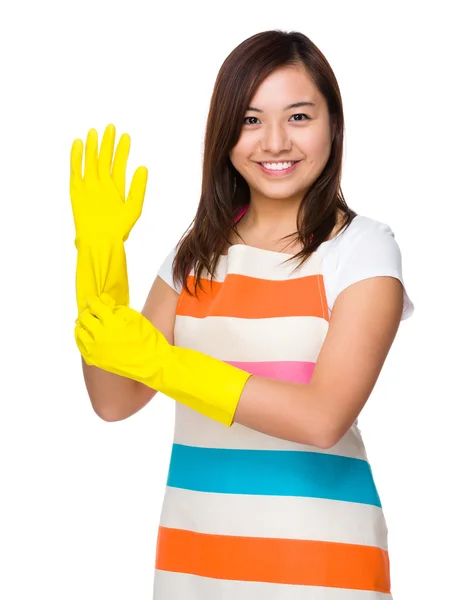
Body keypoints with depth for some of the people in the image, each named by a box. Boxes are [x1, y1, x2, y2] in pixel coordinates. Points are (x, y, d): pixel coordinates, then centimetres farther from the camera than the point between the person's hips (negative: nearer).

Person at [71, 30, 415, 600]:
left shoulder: (363, 247, -7)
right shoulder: (198, 252, 6)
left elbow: (322, 418, -19)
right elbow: (115, 402, 2)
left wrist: (154, 360, -20)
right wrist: (99, 254, -7)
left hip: (318, 550, -4)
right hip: (193, 548, 4)